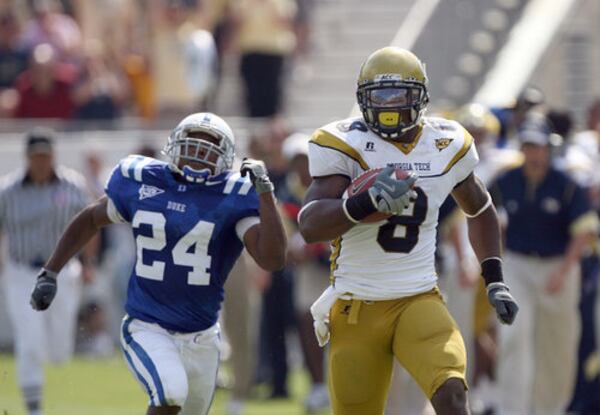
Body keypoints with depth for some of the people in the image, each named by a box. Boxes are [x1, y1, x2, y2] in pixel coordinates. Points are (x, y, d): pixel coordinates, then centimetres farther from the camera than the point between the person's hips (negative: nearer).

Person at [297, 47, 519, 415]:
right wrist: (367, 201, -39)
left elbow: (479, 210, 23)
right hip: (357, 310, -1)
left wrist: (495, 280, 15)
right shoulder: (343, 145, -9)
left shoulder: (448, 145, 3)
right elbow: (310, 226, -22)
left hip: (419, 301, 1)